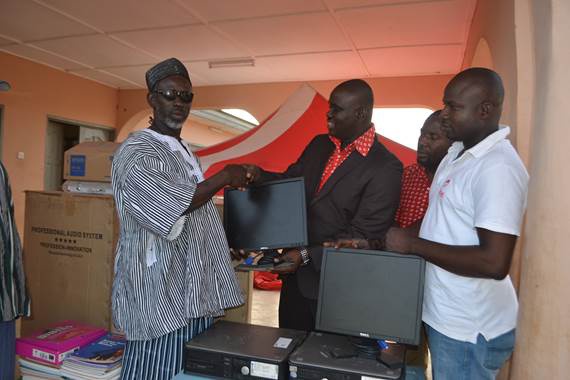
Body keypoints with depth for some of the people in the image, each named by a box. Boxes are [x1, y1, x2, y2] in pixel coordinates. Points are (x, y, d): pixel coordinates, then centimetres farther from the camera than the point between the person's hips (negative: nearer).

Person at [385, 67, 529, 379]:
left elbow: (495, 263, -28)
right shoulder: (458, 152, 6)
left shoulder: (497, 167, -23)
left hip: (468, 330, -8)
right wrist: (381, 242, 2)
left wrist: (413, 245, -22)